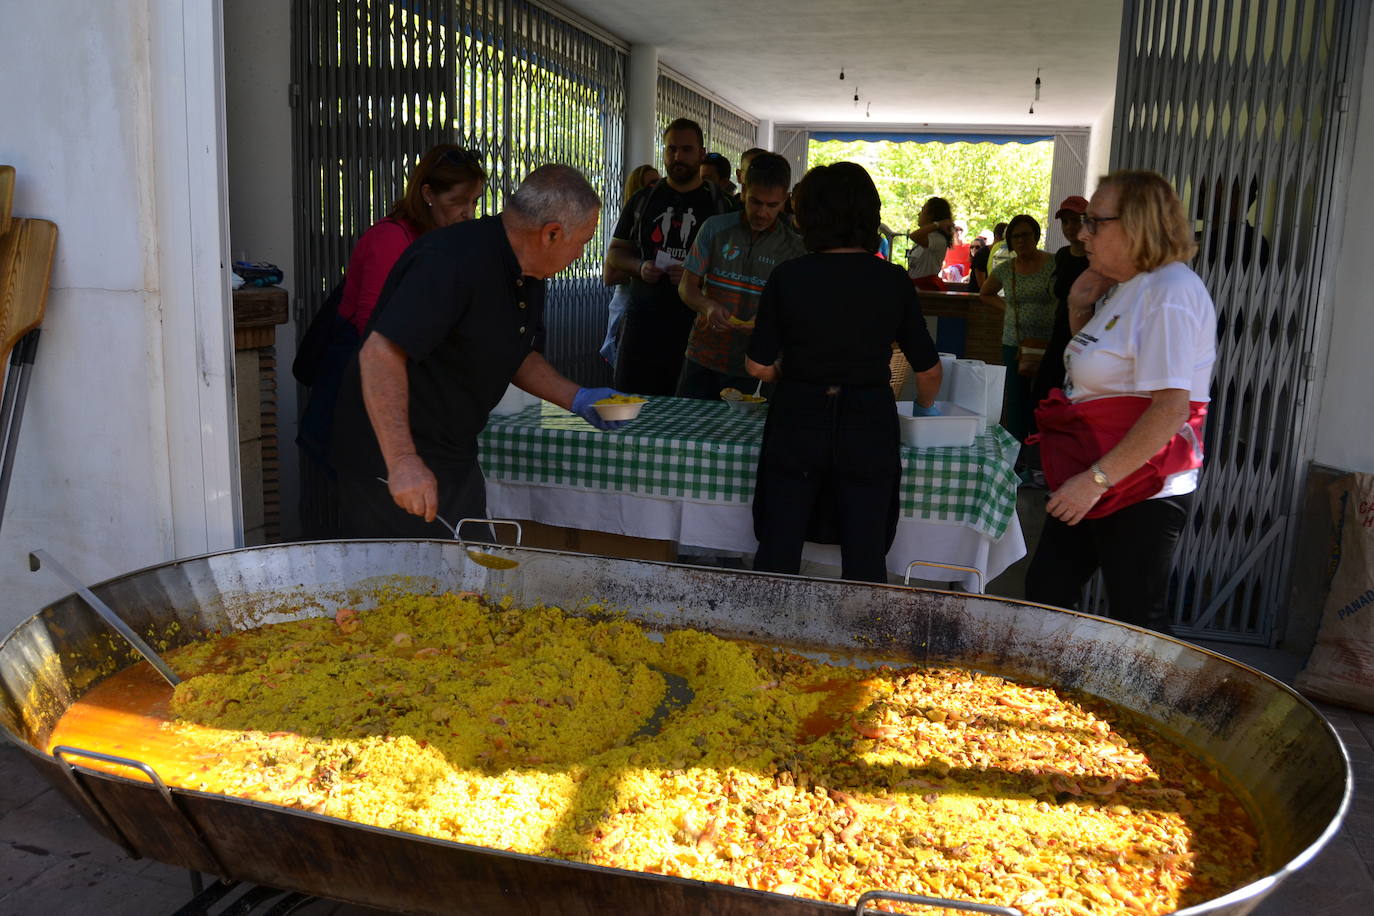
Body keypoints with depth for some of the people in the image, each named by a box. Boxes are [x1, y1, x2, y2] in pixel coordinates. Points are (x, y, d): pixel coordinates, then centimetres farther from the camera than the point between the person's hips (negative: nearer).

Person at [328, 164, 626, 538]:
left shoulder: (527, 275, 6)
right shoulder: (454, 260, -25)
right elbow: (380, 353, -30)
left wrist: (577, 398, 4)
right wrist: (402, 461, -35)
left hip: (457, 458, 9)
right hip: (391, 457, -9)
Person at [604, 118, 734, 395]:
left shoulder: (718, 204, 6)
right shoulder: (643, 200, 13)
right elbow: (615, 253, 16)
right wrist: (639, 266, -5)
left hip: (696, 324, -2)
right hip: (643, 319, 2)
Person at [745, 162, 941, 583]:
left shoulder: (788, 276, -7)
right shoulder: (893, 280, -4)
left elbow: (759, 366, -6)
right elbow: (928, 370, 4)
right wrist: (924, 408, 24)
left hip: (797, 425, 0)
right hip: (869, 426, 1)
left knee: (777, 553, 11)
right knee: (865, 560, 10)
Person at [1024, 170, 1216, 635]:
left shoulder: (1170, 292, -17)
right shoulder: (1125, 288, 14)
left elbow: (1172, 407, -25)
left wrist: (1099, 477, -26)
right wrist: (1080, 307, 10)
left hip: (1140, 492, -10)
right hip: (1092, 483, 10)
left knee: (1137, 620, 2)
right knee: (1044, 590, 12)